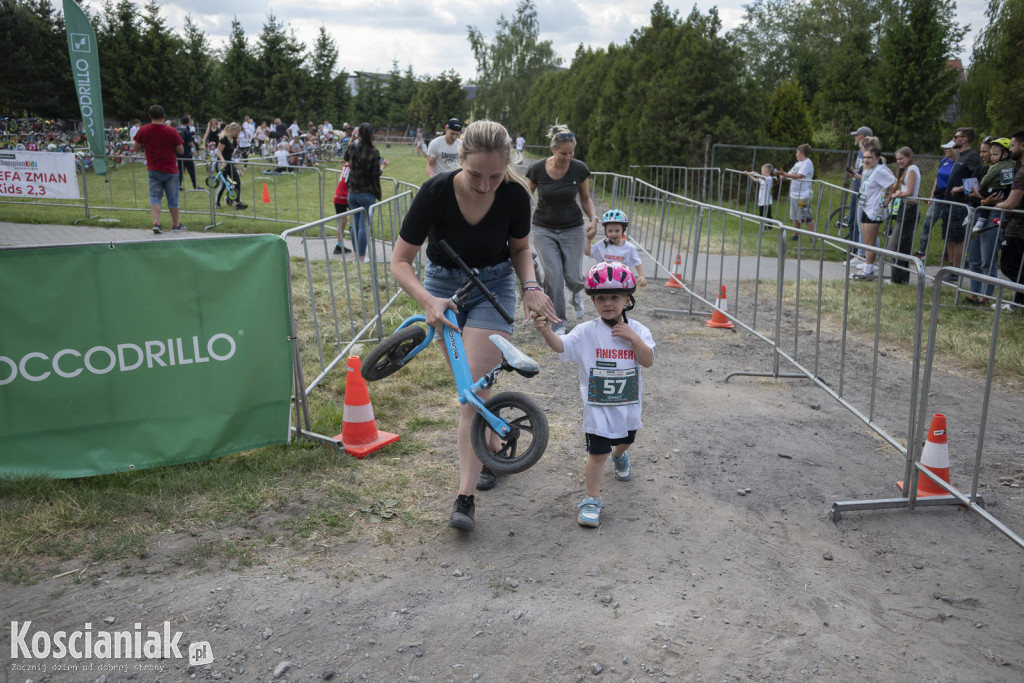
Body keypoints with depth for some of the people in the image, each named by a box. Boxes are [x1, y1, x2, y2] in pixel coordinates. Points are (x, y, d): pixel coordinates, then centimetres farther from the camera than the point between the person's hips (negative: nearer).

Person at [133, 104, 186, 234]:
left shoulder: (143, 130, -4)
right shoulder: (171, 131, -11)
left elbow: (137, 148, 4)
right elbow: (181, 151, -6)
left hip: (153, 169, 2)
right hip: (170, 169, -1)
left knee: (154, 196, 7)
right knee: (172, 197, 10)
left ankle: (155, 223, -10)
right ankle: (175, 224, 21)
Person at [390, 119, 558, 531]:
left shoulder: (515, 196, -19)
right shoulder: (436, 192, -24)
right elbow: (400, 261, -18)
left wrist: (531, 286, -16)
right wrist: (428, 301, -36)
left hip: (493, 287, -1)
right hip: (444, 285, 1)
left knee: (476, 386, -13)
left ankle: (466, 498, -10)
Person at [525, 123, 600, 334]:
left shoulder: (579, 169, -7)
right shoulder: (537, 169, -10)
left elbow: (585, 198, 7)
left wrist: (593, 218, -10)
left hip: (573, 229, 1)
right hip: (544, 230, -1)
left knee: (572, 277, 1)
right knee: (553, 276, -9)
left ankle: (577, 293, 40)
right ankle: (558, 322, 8)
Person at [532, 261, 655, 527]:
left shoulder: (637, 330, -5)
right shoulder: (586, 331, -13)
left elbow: (648, 361, -13)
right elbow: (561, 346, -27)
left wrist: (633, 338, -26)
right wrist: (546, 331, -47)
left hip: (628, 403, 4)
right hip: (597, 406, -4)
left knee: (625, 439, 29)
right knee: (597, 452, -5)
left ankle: (620, 457, 65)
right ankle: (592, 500, 8)